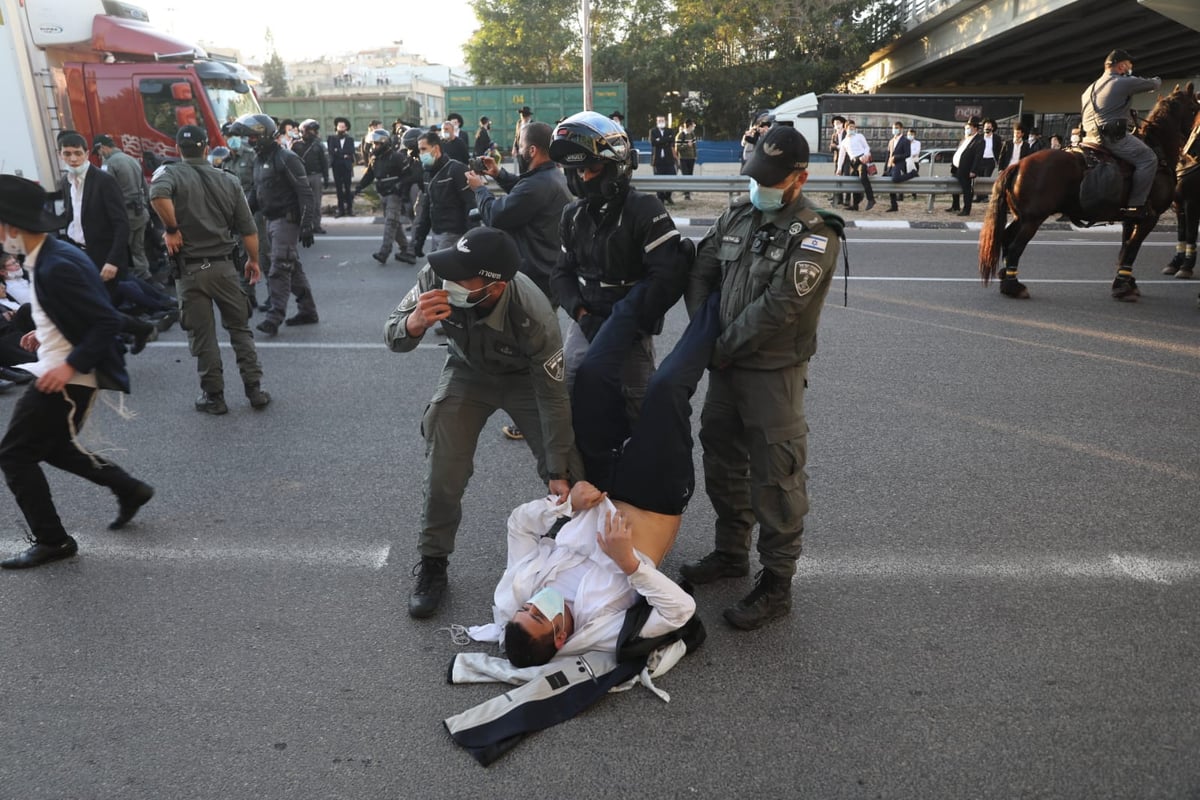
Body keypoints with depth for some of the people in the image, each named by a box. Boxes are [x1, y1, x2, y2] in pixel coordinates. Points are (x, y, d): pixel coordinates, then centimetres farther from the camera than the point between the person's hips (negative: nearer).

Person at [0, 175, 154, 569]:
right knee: (51, 446, 22)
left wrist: (70, 365, -27)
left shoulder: (55, 267, -24)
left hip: (67, 378, -10)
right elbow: (86, 314, 18)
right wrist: (47, 335, 13)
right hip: (59, 370, 10)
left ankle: (52, 540, 10)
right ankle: (129, 489, 29)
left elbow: (108, 322, -27)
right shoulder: (52, 255, 6)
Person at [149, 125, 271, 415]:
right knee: (240, 328, 14)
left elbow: (158, 194, -30)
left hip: (190, 269, -2)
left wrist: (171, 229, -16)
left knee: (202, 336, 6)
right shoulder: (228, 180, 6)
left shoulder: (170, 172, -4)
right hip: (224, 265, 3)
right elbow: (248, 229, 6)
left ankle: (214, 396, 13)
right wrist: (253, 261, 19)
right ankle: (255, 389, 12)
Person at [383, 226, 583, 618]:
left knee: (566, 475, -6)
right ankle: (432, 563, 13)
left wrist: (559, 472, -18)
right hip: (467, 372, 2)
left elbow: (553, 397, -26)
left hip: (525, 376, -2)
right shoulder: (436, 278, -32)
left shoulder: (534, 318, -39)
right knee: (443, 472, -10)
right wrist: (415, 323, -45)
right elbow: (392, 337, -19)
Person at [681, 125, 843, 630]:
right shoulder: (737, 217, 8)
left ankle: (776, 584, 14)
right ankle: (731, 551, 38)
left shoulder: (815, 236, -14)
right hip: (725, 364, 7)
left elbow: (778, 307, -21)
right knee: (722, 462, 19)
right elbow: (702, 273, 7)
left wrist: (723, 346, -14)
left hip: (774, 372, -7)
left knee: (774, 479, 0)